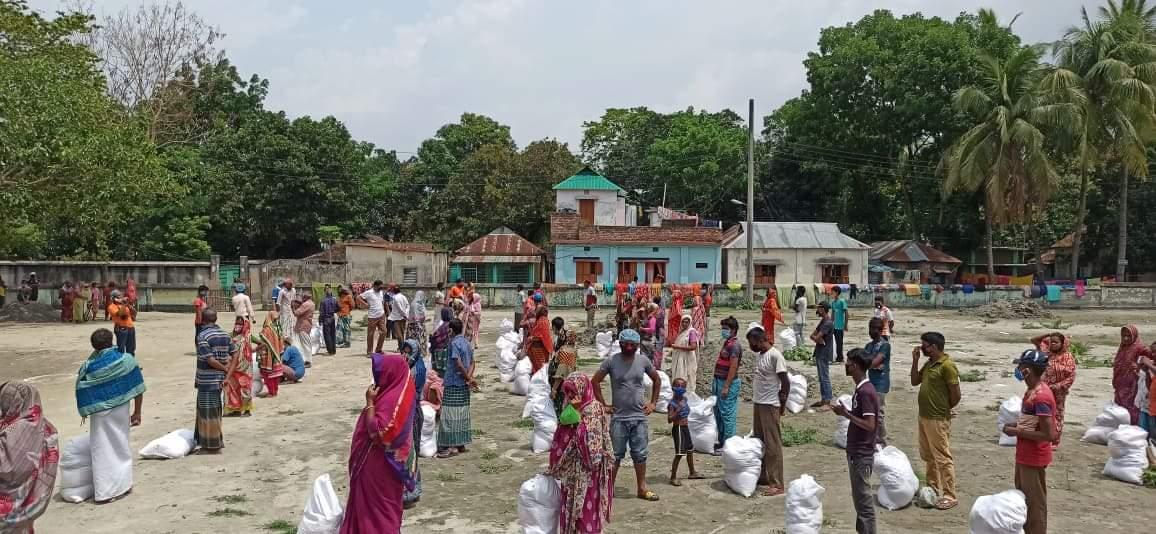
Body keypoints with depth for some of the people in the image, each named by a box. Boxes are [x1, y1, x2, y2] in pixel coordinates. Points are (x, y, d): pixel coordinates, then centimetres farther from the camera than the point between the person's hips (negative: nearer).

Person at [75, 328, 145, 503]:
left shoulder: (88, 367, -8)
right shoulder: (126, 359, -8)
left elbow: (83, 398, -4)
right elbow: (138, 389, -5)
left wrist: (86, 414, 9)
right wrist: (137, 412, 3)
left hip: (100, 414, -1)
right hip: (121, 411, 1)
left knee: (103, 451, 8)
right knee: (121, 447, 16)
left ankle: (104, 490, 11)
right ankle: (122, 484, 26)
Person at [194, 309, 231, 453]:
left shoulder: (202, 336, -15)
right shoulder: (225, 335, 7)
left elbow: (210, 360, -20)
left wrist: (225, 369, -7)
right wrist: (228, 370, 6)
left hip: (207, 381, -7)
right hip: (220, 379, 7)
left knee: (208, 413, 2)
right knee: (215, 411, 18)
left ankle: (211, 446, 9)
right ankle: (217, 442, 26)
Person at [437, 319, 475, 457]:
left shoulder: (454, 343, -14)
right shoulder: (467, 343, 10)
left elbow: (459, 364, -21)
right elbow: (472, 363, 7)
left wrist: (468, 378, -12)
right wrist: (469, 377, -6)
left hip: (453, 385, -8)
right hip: (464, 385, 8)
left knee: (450, 415, -5)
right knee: (462, 414, 12)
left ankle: (452, 447, -5)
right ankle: (461, 444, 17)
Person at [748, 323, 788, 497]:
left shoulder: (775, 355, -17)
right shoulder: (758, 355, 10)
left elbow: (785, 382, -16)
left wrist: (781, 405, -9)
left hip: (770, 406, -9)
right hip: (758, 404, 9)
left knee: (773, 445, -5)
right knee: (759, 442, 16)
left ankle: (777, 484, 0)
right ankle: (762, 476, 27)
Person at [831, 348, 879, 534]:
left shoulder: (865, 391, -21)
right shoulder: (861, 388, 9)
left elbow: (869, 425, -24)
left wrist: (846, 414, -20)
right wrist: (846, 412, 6)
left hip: (862, 454, -10)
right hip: (856, 451, 10)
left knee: (864, 498, -2)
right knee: (860, 496, 16)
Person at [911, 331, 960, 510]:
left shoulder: (947, 366, -18)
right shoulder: (929, 363, 9)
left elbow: (956, 395, -17)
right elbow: (915, 382, 16)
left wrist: (944, 409, -1)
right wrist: (915, 360, 5)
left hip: (938, 420, -9)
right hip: (923, 417, 9)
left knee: (943, 458, -3)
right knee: (928, 456, 18)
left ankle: (950, 496, 4)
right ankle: (933, 488, 30)